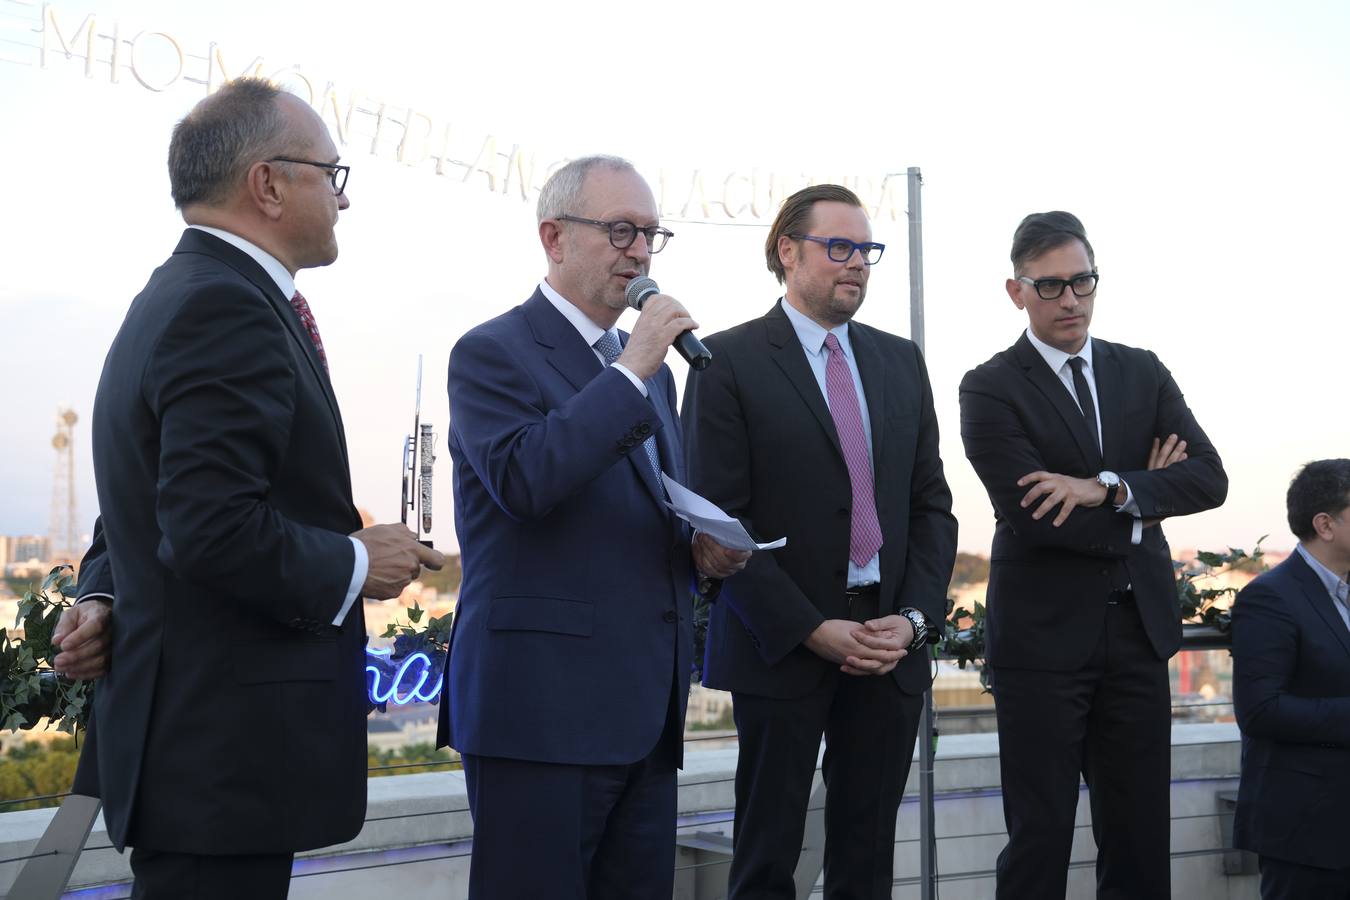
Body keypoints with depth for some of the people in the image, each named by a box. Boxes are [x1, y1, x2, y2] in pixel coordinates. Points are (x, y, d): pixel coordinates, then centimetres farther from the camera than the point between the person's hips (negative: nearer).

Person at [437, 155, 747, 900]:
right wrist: (631, 372, -17)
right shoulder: (492, 354, -5)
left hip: (645, 715, 7)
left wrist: (706, 550, 4)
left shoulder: (646, 368, 19)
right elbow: (522, 480, -22)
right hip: (542, 707, -7)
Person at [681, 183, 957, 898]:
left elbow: (931, 504, 12)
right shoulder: (729, 362, -4)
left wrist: (914, 618, -3)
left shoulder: (901, 362, 13)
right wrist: (811, 630, -14)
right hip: (783, 646, -4)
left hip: (893, 645, 5)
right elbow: (719, 518, -10)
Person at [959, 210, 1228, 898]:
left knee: (1138, 837, 10)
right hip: (1043, 634, -4)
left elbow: (1210, 479, -2)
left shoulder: (1142, 373, 10)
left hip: (1139, 628, 4)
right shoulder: (990, 388, -5)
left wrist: (1108, 488, -17)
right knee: (1040, 836, 3)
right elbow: (1030, 514, -16)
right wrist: (1144, 498, -5)